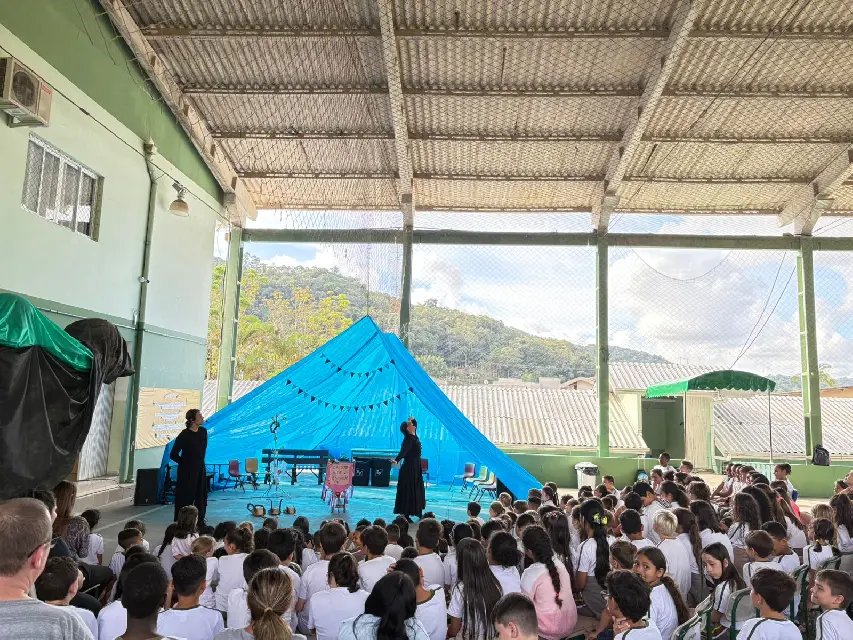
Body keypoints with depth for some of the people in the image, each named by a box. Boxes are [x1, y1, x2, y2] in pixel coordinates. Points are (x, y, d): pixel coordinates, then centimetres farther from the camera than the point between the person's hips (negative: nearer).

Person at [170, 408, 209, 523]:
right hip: (187, 471, -6)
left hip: (200, 469, 6)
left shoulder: (203, 431, 1)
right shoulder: (184, 435, -17)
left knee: (201, 496, 12)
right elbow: (173, 455, -12)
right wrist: (185, 462, -1)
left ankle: (200, 519, 24)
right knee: (186, 496, 1)